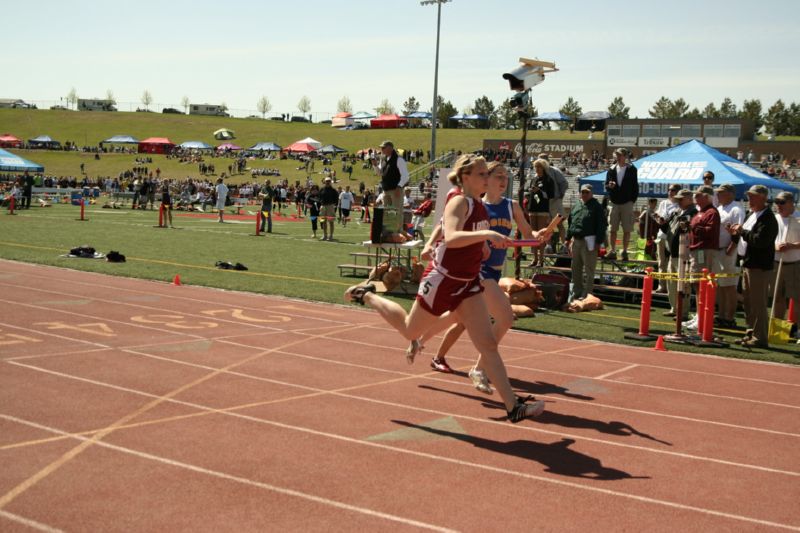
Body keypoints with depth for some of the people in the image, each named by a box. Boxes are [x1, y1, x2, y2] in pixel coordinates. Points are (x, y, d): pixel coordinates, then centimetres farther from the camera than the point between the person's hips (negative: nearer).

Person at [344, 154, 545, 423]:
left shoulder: (480, 206, 6)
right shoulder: (459, 202, -18)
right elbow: (450, 238, -38)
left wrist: (481, 245, 9)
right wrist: (486, 234, -47)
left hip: (468, 283, 7)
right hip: (442, 280, -7)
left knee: (488, 344, -2)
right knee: (410, 331, 15)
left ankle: (513, 406, -3)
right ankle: (367, 295, 36)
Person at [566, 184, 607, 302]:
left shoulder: (596, 207, -3)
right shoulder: (576, 206, 16)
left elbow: (602, 226, -7)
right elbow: (570, 223, 22)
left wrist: (599, 242, -12)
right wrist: (568, 238, 17)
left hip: (589, 242, -7)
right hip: (576, 241, 7)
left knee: (588, 270, -5)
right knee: (576, 268, 12)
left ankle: (586, 294, -2)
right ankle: (576, 292, 21)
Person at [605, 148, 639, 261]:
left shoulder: (631, 170, 1)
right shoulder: (612, 170, 7)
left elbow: (635, 187, 1)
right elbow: (606, 186, 10)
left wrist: (633, 200, -6)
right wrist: (609, 186, -13)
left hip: (627, 203, -2)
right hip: (614, 203, 2)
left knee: (627, 230, 1)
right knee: (613, 229, 3)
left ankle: (624, 252, 9)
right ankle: (612, 251, 10)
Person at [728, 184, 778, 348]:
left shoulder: (768, 219, -14)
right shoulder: (751, 215, 17)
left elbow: (760, 240, -26)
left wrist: (742, 231, -16)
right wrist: (736, 234, 5)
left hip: (759, 267, -10)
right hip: (748, 264, 10)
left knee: (758, 303, -6)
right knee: (748, 302, 15)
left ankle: (760, 338, -1)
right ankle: (751, 333, 25)